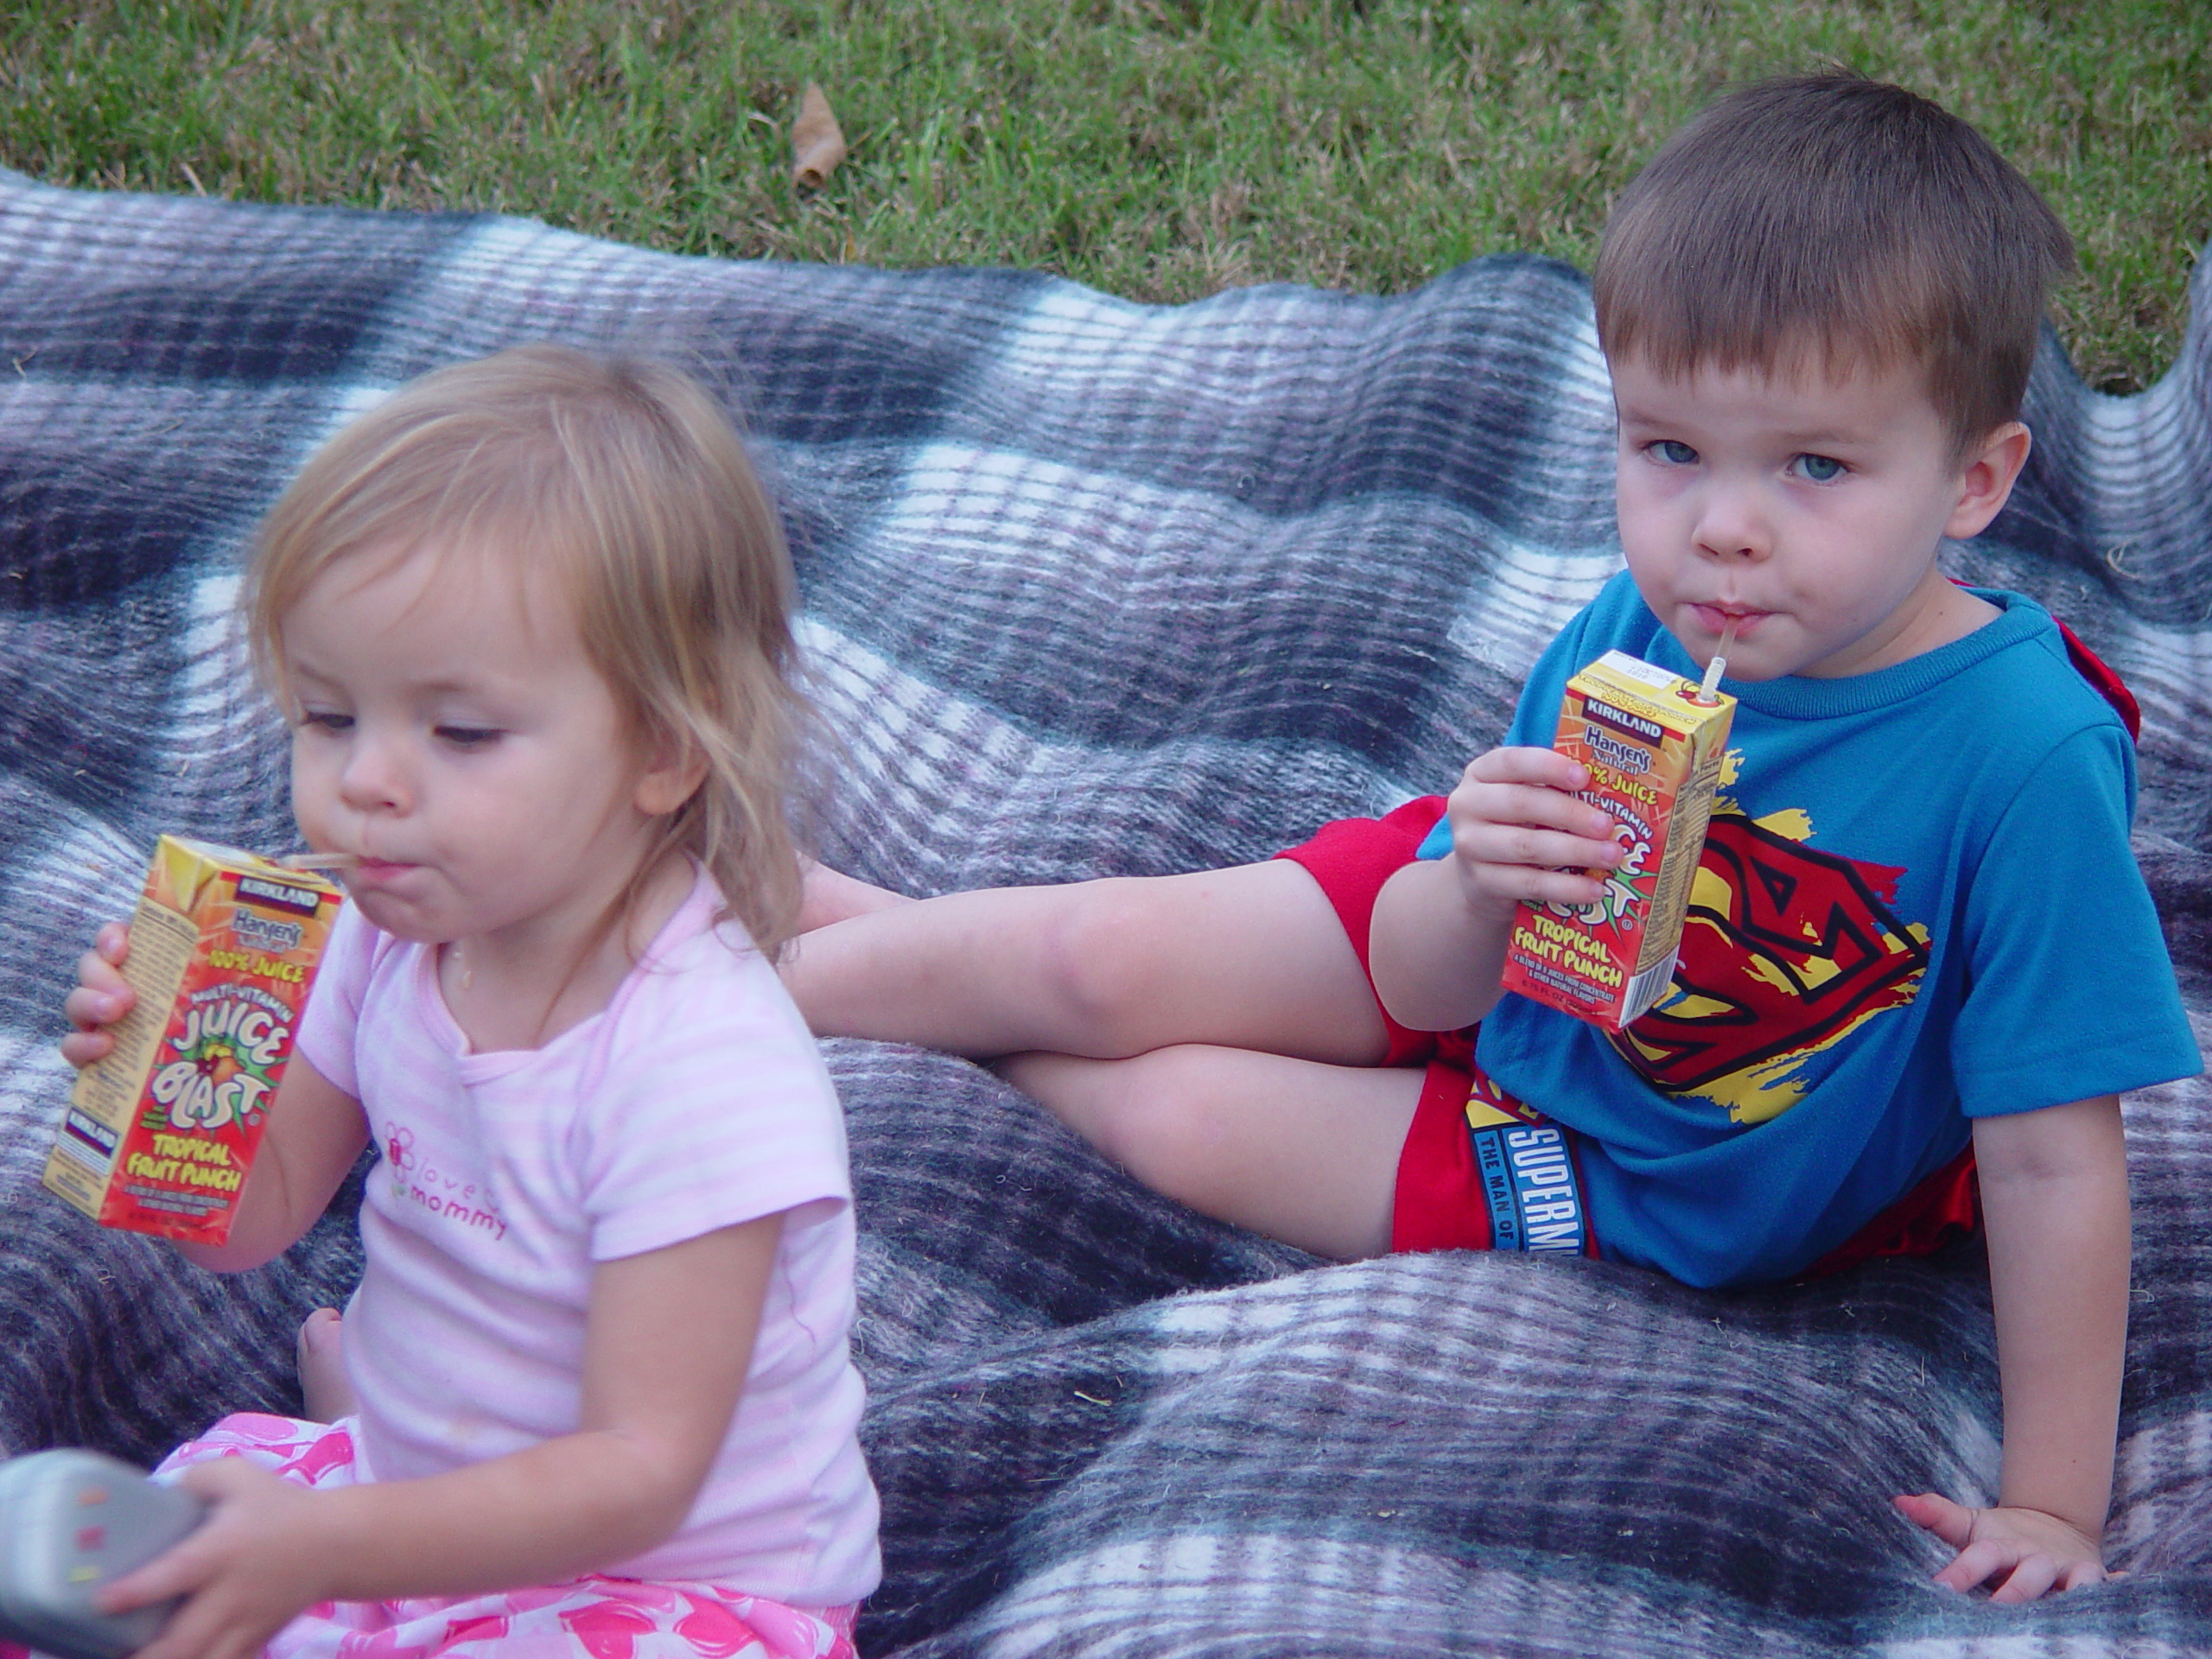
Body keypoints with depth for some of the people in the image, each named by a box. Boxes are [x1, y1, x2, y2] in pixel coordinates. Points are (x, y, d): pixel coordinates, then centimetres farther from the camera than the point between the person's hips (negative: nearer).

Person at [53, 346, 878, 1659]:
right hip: (429, 1498, 6)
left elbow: (636, 1475, -26)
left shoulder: (704, 1071, -28)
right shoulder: (396, 938, -6)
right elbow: (256, 1217, 6)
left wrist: (328, 1546, -35)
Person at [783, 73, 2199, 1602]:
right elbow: (1420, 984, -13)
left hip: (1640, 1200, -3)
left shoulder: (2028, 764, -34)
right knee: (1093, 959, -1)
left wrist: (2052, 1504, -27)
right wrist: (1481, 895, -36)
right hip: (1484, 968, 3)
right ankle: (795, 919, 29)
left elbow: (2056, 1161, -28)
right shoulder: (1625, 640, -20)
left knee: (1173, 1112, -7)